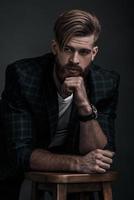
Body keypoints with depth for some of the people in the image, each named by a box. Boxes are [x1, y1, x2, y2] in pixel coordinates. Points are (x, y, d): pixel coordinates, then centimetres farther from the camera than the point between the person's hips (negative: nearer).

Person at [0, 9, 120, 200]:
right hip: (23, 170, -2)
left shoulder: (107, 82, -19)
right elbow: (21, 153, -26)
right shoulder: (22, 75, -25)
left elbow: (99, 155, -20)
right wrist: (77, 162, -40)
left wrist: (86, 107, -36)